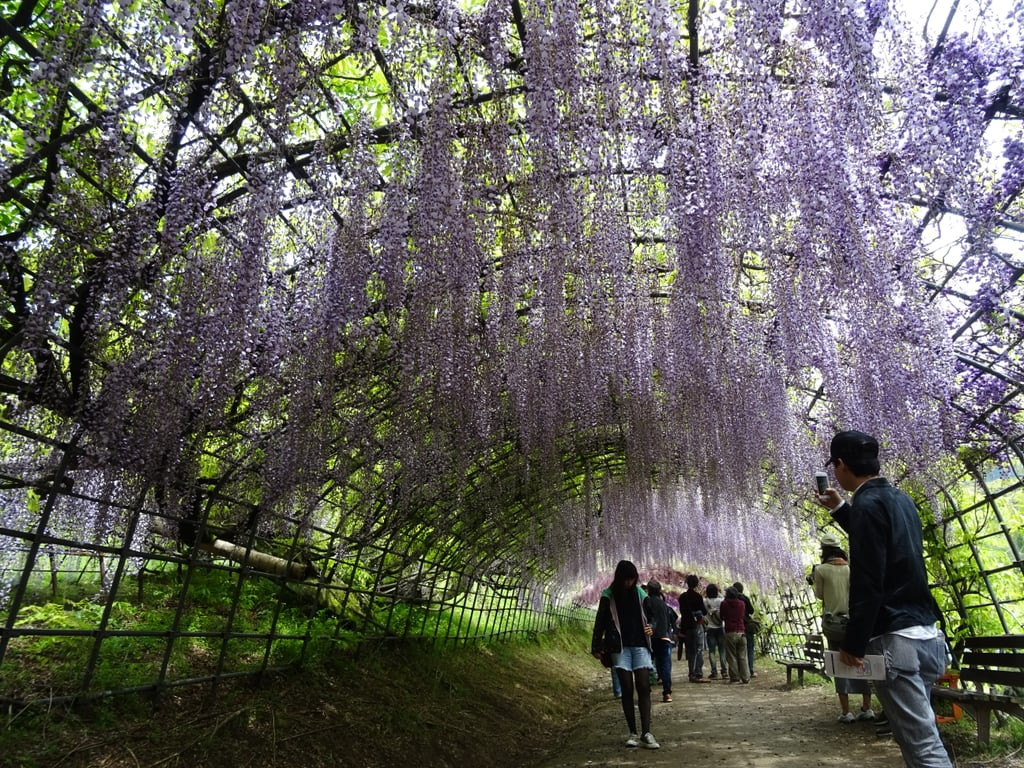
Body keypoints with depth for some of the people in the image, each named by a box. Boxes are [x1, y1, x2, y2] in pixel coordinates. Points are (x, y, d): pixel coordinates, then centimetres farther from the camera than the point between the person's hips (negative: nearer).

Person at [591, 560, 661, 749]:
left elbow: (651, 615, 17)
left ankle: (646, 733, -3)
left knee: (644, 688, -5)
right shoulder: (608, 596, -2)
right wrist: (596, 646, -2)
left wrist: (651, 627, -4)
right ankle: (633, 733, 11)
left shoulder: (640, 593, 4)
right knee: (627, 690, 2)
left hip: (640, 646, 2)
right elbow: (600, 622, 1)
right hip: (620, 648, -2)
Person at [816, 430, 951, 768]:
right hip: (926, 635, 10)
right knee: (919, 738, 17)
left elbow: (867, 585, -20)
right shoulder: (900, 499, 13)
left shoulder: (867, 505, -15)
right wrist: (840, 508, 35)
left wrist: (853, 644, -14)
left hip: (897, 640, -9)